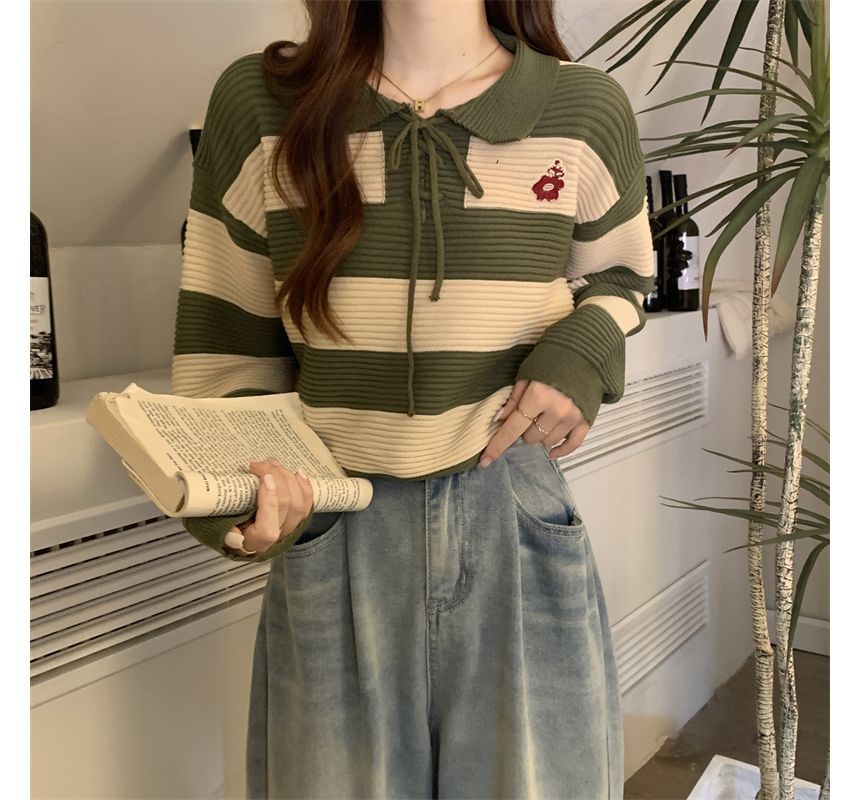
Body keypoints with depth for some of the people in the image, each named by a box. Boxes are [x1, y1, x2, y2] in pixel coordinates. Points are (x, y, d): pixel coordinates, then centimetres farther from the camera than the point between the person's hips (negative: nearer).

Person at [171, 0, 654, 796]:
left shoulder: (586, 108, -2)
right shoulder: (258, 100, -4)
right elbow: (226, 352, 1)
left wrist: (583, 355, -6)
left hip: (521, 530, 1)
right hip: (333, 539, 0)